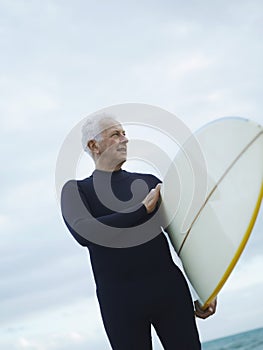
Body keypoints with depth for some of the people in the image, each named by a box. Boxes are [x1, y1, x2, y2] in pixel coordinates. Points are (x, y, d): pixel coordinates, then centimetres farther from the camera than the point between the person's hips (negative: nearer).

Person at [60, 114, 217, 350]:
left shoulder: (149, 182, 13)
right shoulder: (76, 190, 5)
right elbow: (84, 232, -16)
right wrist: (143, 210, -13)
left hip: (169, 288, 3)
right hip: (120, 300, -2)